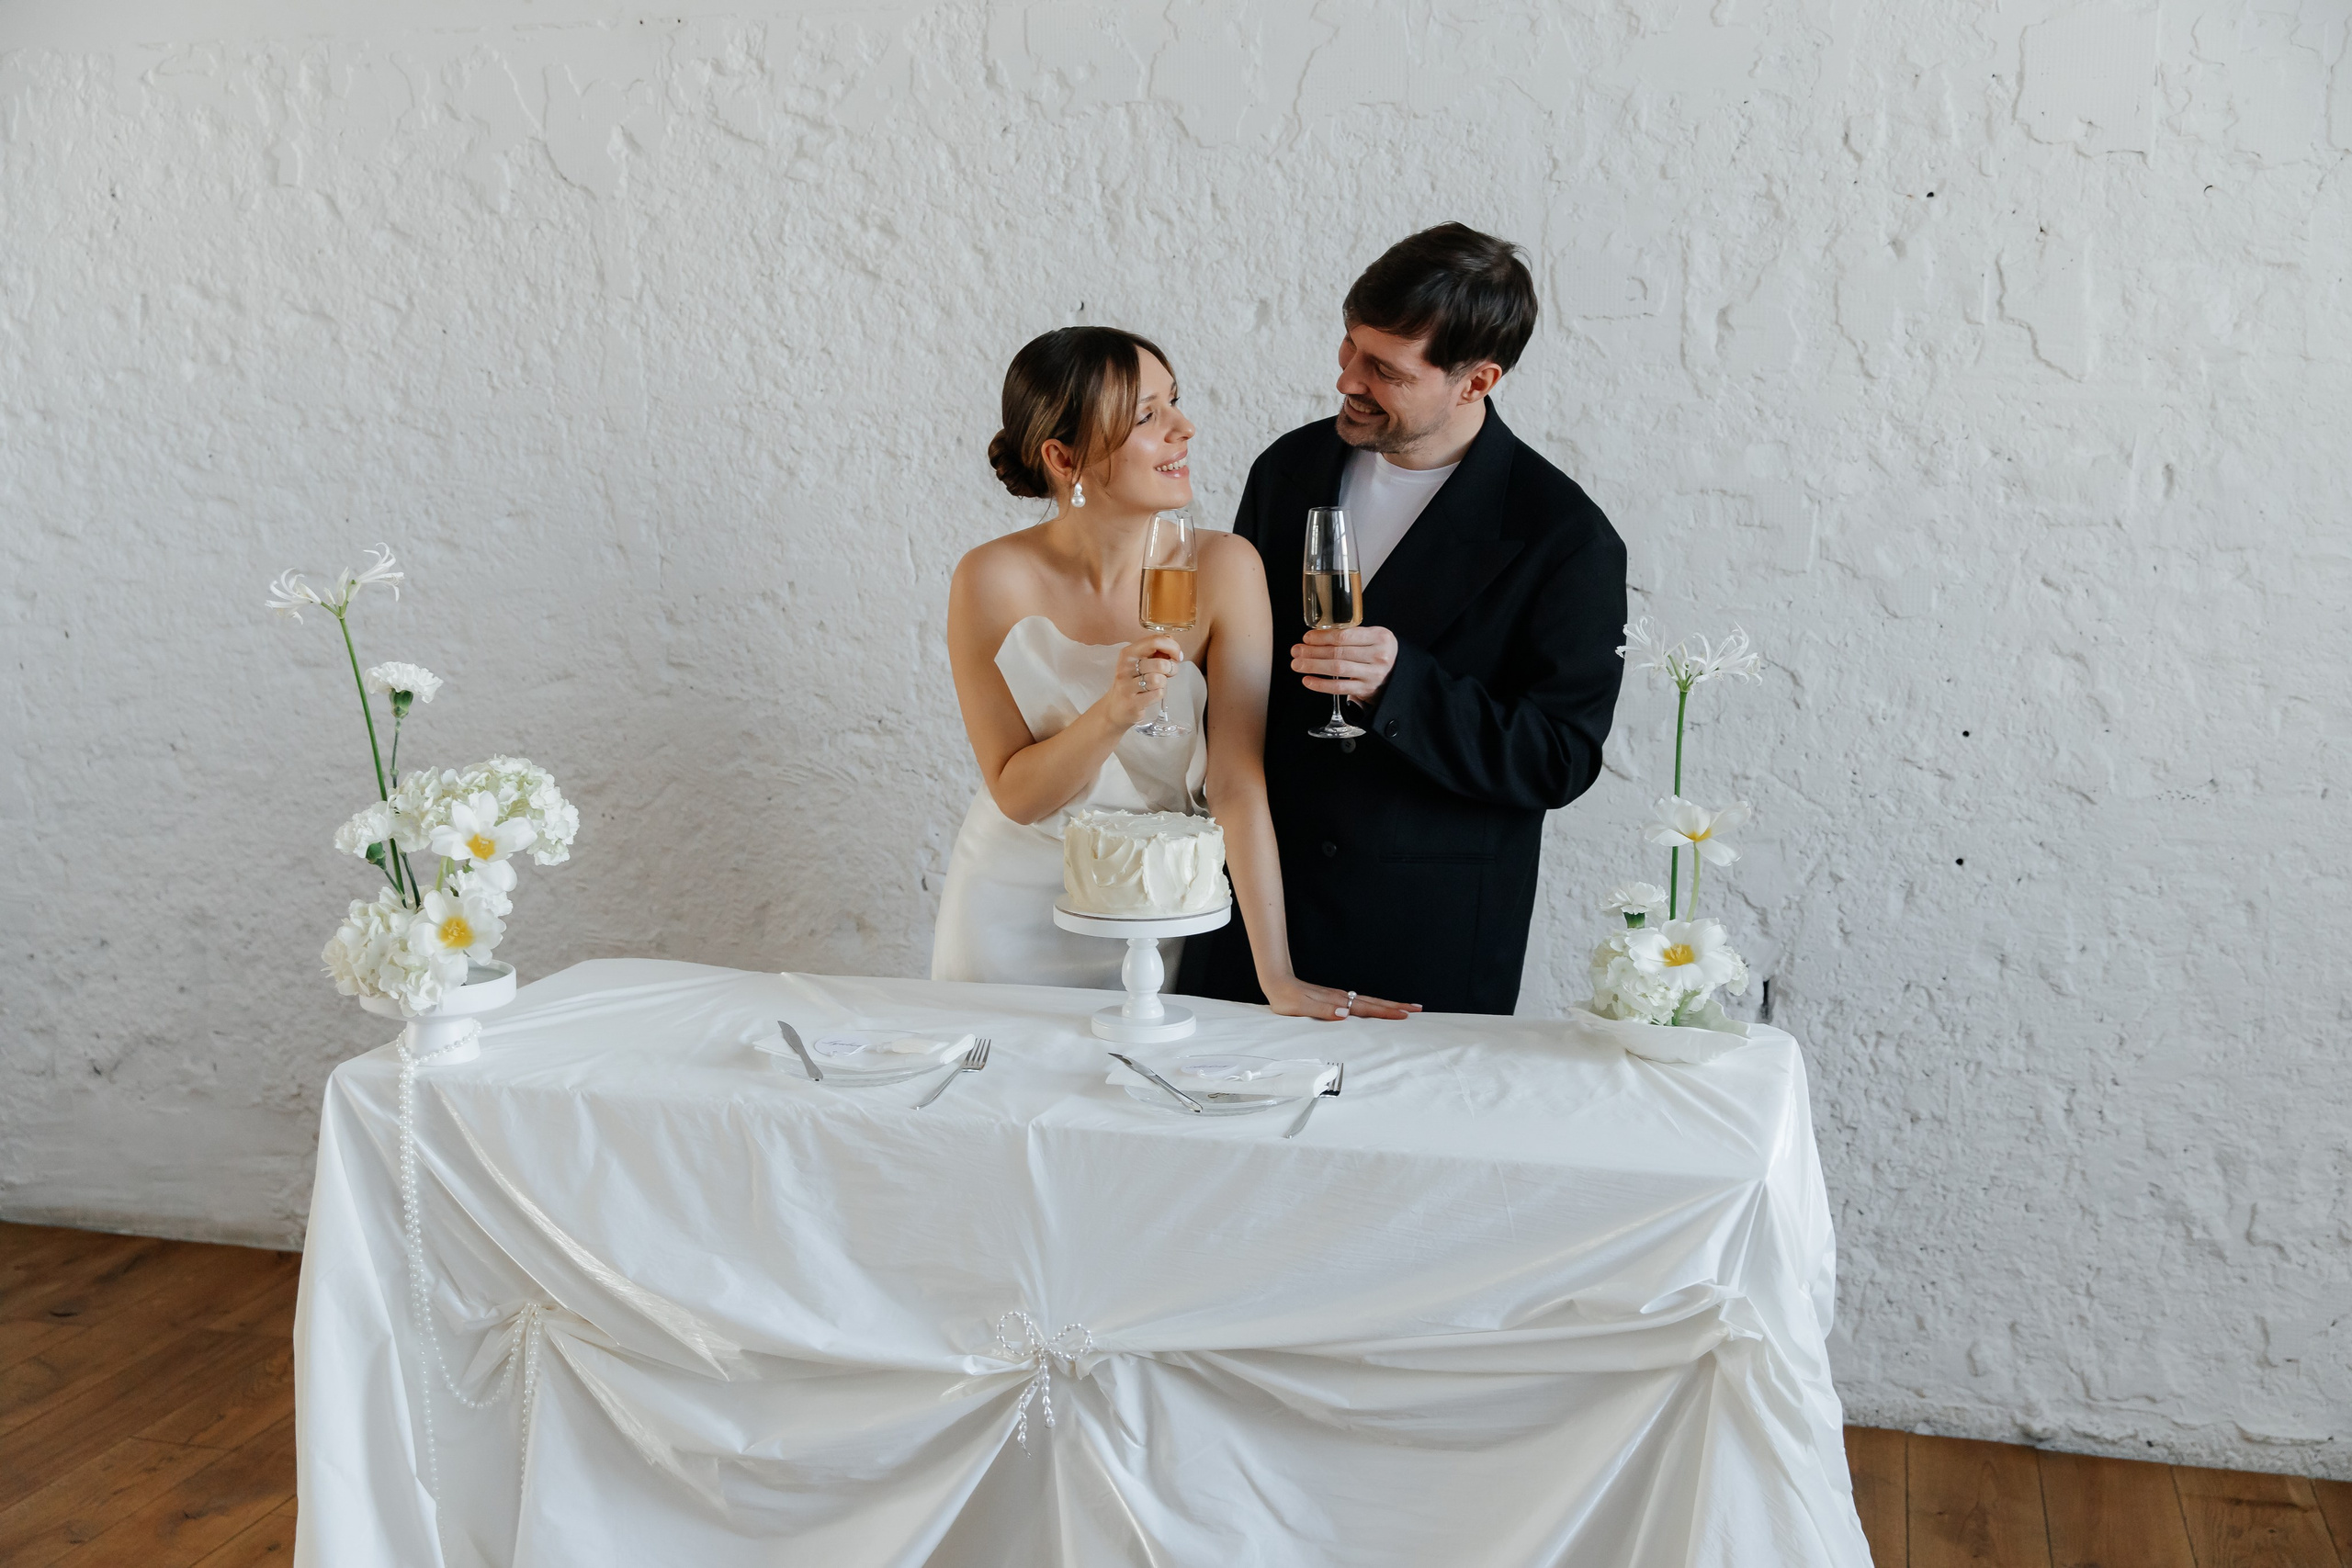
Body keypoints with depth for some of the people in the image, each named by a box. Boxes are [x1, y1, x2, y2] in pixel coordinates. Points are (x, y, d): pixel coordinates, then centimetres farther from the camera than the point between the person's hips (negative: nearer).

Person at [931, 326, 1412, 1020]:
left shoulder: (1222, 570, -16)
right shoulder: (996, 579, -17)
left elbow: (1239, 782, -16)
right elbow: (1016, 794, -13)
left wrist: (1277, 978, -20)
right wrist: (1117, 711, -32)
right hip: (1014, 917, 0)